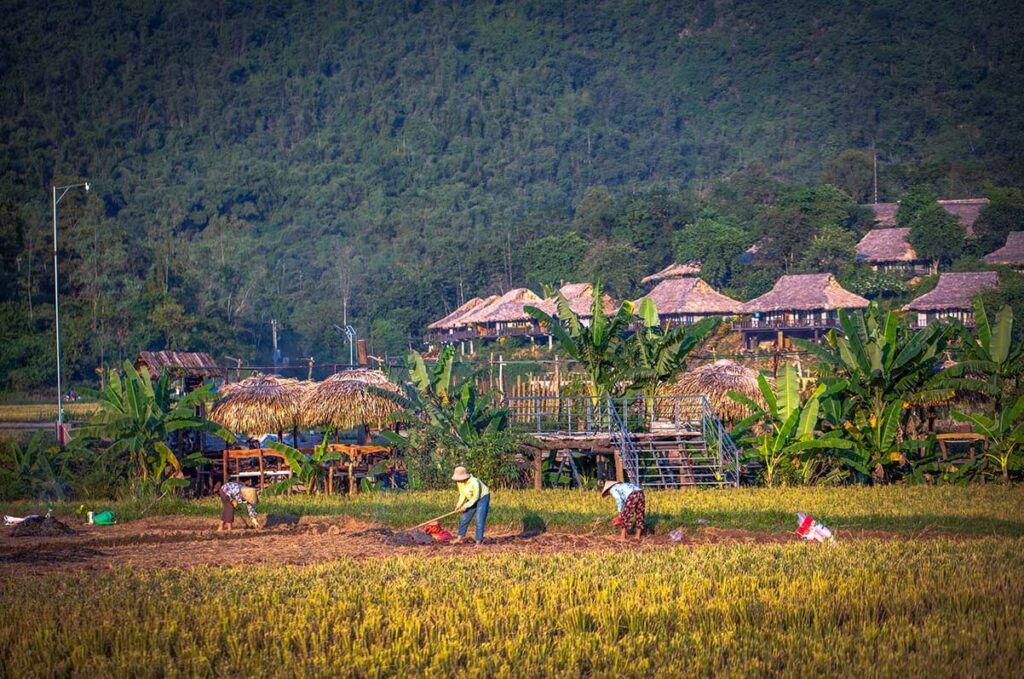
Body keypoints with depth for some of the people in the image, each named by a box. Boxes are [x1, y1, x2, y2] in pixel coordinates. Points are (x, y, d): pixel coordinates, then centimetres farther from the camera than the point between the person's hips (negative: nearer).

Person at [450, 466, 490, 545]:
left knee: (479, 520, -13)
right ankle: (460, 538, 19)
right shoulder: (459, 482, -11)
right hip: (471, 499, 8)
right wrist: (459, 505, -11)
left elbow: (476, 497, -25)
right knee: (464, 518, 7)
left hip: (482, 498, -8)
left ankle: (479, 541, -10)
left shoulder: (474, 482, -34)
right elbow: (462, 494, 2)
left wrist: (466, 506, -22)